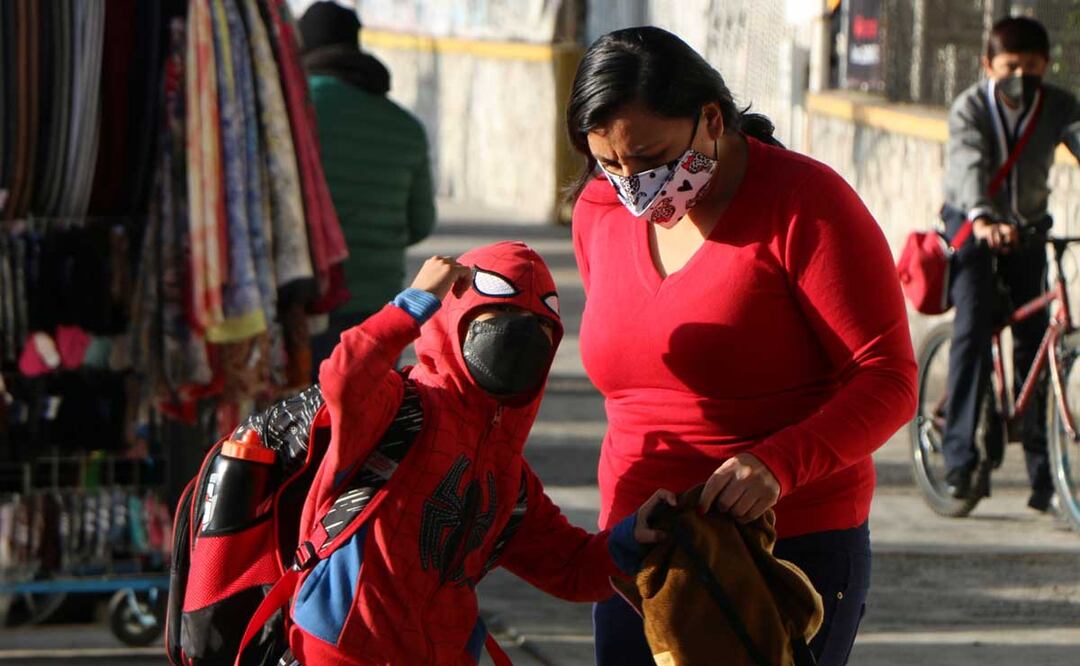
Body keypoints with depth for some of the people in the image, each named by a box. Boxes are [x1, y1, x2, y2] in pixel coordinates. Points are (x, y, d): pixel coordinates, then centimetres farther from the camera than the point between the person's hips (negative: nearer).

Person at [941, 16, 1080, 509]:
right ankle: (961, 458, -21)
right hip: (973, 226, -3)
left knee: (1033, 341, -3)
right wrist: (981, 220, -55)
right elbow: (968, 166, -36)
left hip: (1027, 229, 3)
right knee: (973, 328, -19)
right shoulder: (970, 108, -20)